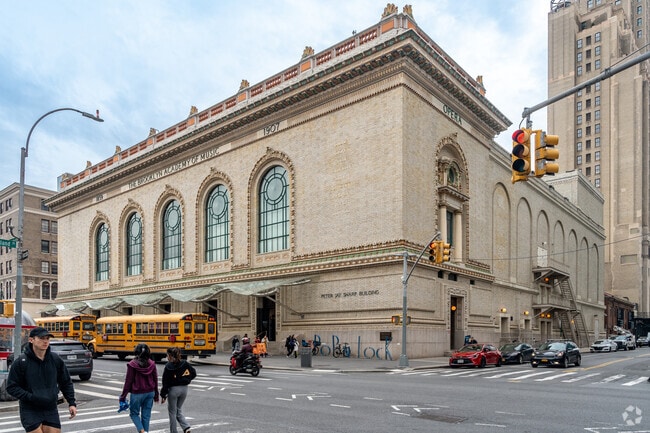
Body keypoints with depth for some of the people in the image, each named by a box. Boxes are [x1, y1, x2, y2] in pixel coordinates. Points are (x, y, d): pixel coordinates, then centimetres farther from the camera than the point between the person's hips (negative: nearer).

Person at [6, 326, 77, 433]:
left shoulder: (56, 360, 1)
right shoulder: (21, 362, -7)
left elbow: (66, 383, 9)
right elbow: (11, 387, -6)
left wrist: (71, 403, 2)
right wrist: (31, 397, -18)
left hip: (51, 410, 3)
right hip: (30, 411, -3)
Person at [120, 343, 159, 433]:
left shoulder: (132, 365, -12)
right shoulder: (152, 364, -2)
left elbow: (128, 381, -10)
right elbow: (155, 380, 4)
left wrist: (123, 396, -1)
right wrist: (156, 395, 15)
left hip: (137, 393, -3)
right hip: (150, 392, 3)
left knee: (134, 413, 14)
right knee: (146, 415, 13)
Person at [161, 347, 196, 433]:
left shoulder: (168, 366, -11)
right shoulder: (185, 363, 1)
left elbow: (165, 382, -11)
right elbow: (193, 373, 0)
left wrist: (163, 395, -6)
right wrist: (186, 380, 9)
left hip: (173, 389, -5)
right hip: (184, 388, 5)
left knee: (172, 412, 12)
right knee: (179, 410, 19)